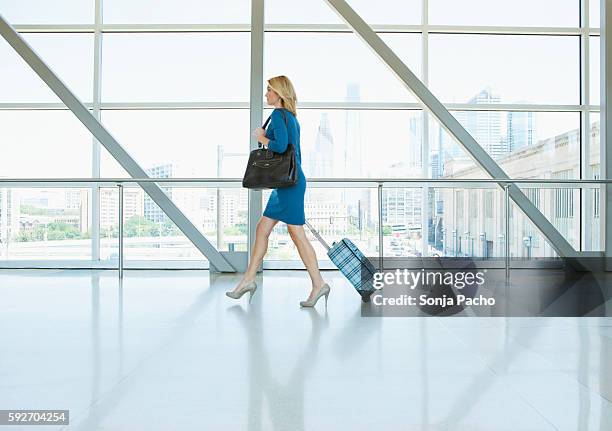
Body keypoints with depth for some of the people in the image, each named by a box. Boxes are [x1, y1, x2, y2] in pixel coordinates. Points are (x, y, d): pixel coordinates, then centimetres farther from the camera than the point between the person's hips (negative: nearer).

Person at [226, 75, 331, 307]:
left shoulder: (278, 114, -10)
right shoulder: (292, 118, 18)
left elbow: (280, 146, -25)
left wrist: (261, 138, -6)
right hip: (287, 183, 10)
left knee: (297, 234, -5)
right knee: (262, 229, 12)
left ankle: (318, 284, 2)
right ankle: (249, 279, 19)